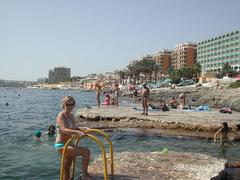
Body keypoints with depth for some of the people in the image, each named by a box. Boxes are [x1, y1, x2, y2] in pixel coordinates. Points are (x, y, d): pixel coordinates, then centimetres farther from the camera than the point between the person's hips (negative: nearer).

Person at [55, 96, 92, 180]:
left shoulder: (71, 115, 8)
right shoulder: (61, 116, -17)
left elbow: (74, 128, 23)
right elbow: (64, 130, -34)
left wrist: (84, 132, 8)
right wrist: (78, 132, -46)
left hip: (68, 145, 9)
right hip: (62, 145, -9)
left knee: (66, 172, 19)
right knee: (86, 152, -19)